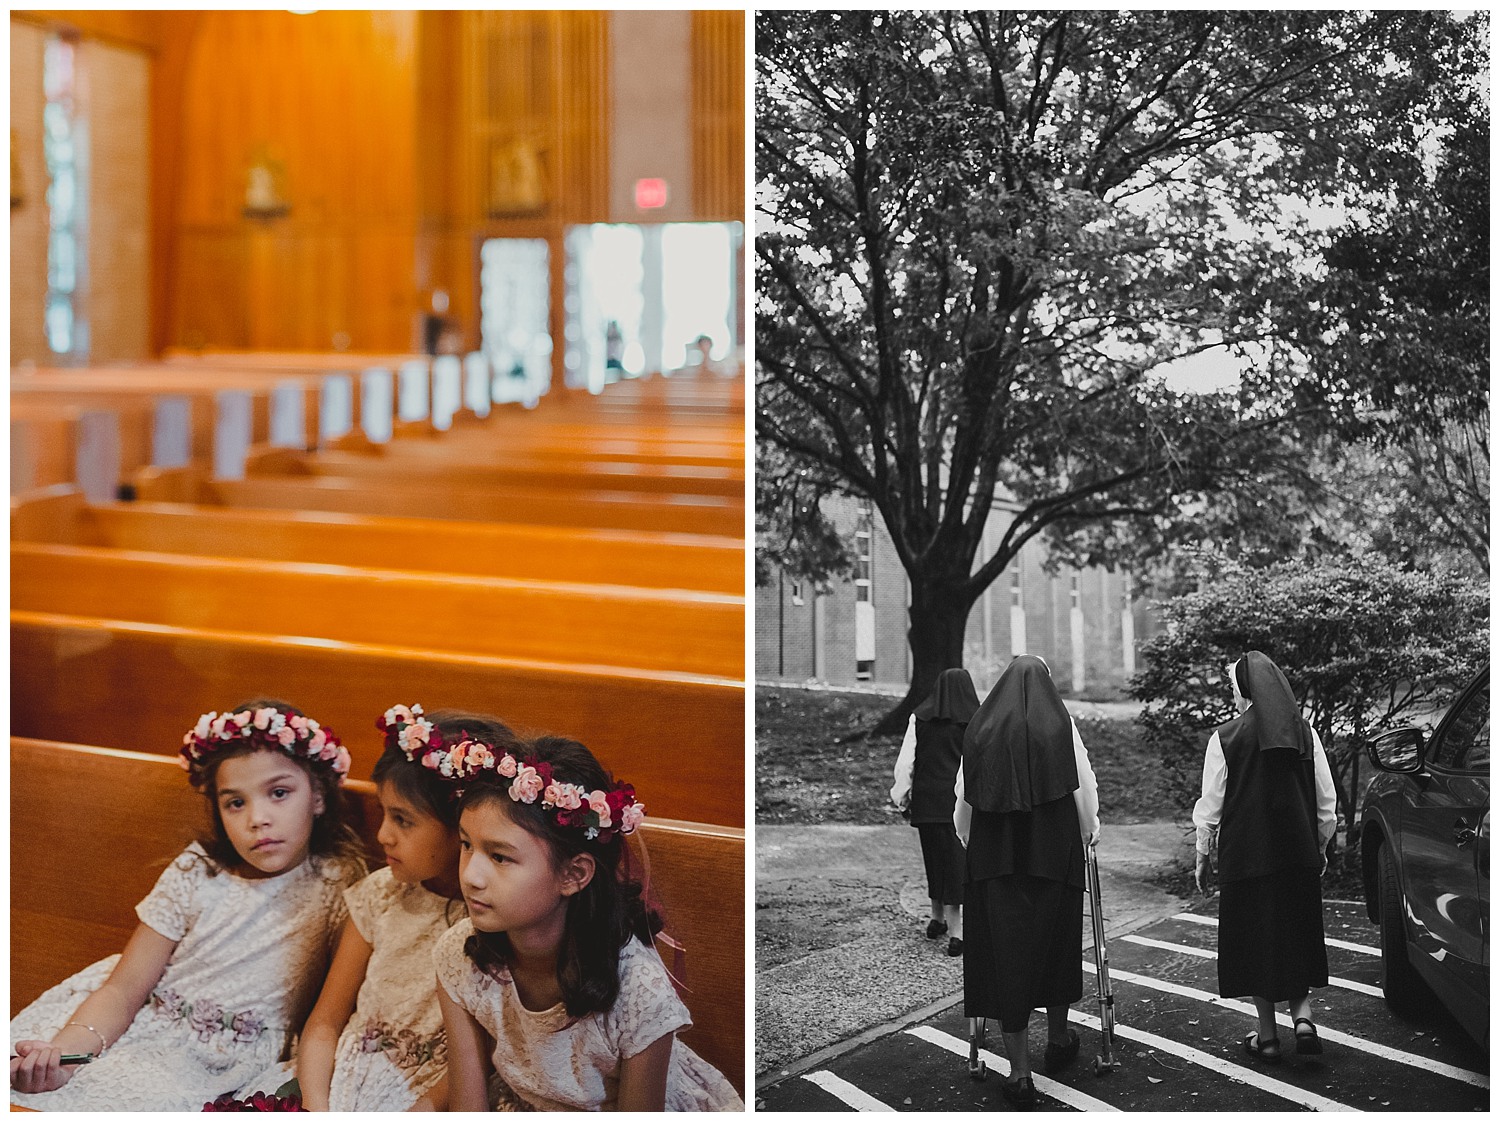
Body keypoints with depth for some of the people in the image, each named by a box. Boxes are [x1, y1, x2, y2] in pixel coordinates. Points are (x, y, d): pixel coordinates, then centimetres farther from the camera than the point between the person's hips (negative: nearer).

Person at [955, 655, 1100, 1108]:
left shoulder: (979, 728, 1)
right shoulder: (1061, 725, -2)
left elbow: (963, 798, 5)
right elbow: (1084, 786, 0)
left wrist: (970, 841, 22)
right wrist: (1089, 832, 18)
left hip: (994, 855, 0)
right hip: (1056, 851, 0)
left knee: (1004, 952, 1)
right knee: (1056, 943, 17)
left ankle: (1019, 1071, 0)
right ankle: (1058, 1040, 35)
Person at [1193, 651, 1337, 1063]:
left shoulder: (1224, 738, -9)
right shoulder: (1305, 733, 1)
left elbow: (1210, 807, -6)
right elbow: (1326, 803, 6)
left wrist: (1202, 857, 5)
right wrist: (1320, 848, 20)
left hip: (1246, 855, -3)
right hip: (1299, 854, 3)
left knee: (1255, 940, 7)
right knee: (1297, 936, 17)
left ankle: (1267, 1035, 13)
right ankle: (1302, 1014, 2)